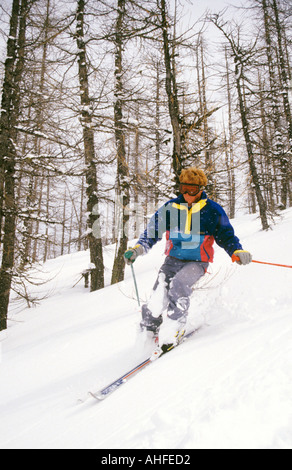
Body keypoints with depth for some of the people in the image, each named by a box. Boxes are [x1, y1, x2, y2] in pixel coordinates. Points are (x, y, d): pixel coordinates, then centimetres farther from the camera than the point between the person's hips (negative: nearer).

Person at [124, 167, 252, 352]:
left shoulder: (213, 211, -3)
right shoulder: (171, 207, 2)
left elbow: (226, 235, 4)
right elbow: (153, 230, 4)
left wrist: (238, 251, -16)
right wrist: (139, 248, -12)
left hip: (197, 262, -2)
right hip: (173, 259, 3)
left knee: (179, 286, -31)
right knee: (157, 300, -10)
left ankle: (172, 332, -19)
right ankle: (149, 332, 12)